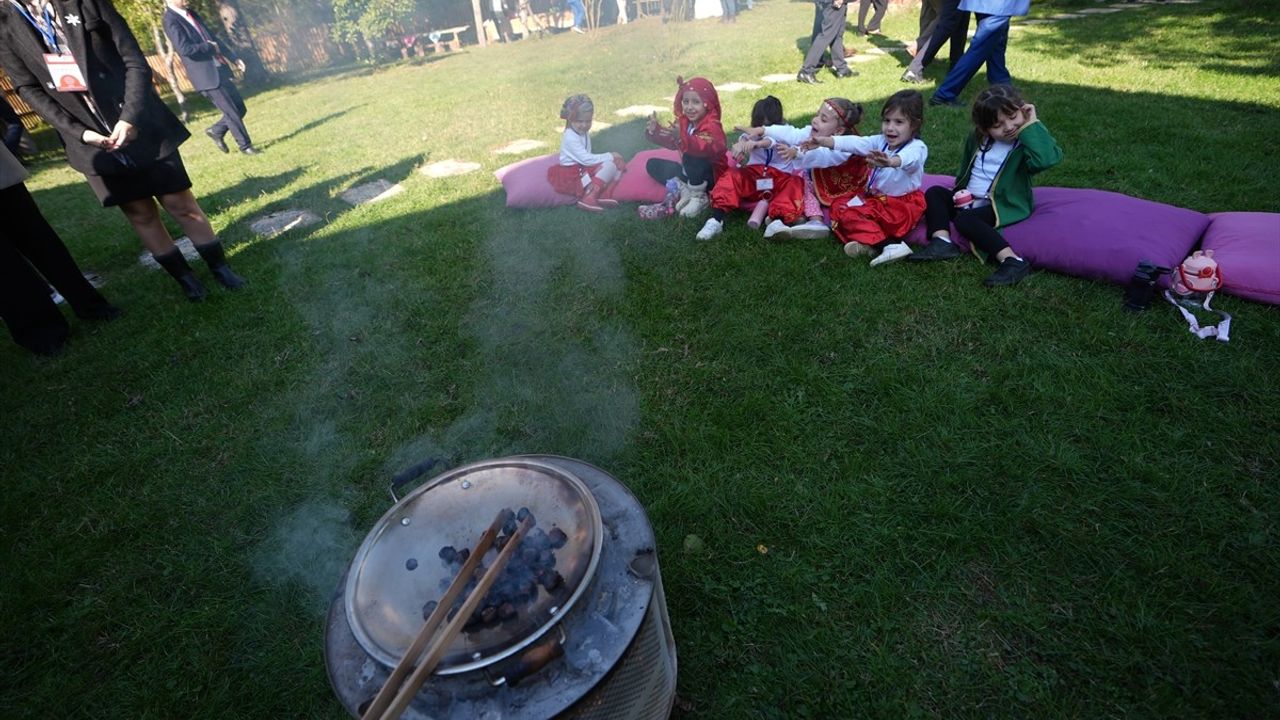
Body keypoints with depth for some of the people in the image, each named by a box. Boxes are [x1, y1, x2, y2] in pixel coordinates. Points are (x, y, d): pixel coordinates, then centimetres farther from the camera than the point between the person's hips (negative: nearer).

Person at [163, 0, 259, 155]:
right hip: (206, 76, -8)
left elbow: (212, 38, 22)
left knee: (241, 109, 11)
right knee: (232, 114, -4)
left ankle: (216, 131, 31)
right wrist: (212, 47, -11)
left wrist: (233, 58, 15)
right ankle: (245, 146, 11)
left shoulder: (192, 14, 15)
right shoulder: (170, 20, -11)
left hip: (220, 71, 8)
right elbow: (185, 49, -21)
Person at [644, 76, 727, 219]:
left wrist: (682, 137, -58)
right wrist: (655, 130, -8)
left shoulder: (711, 126, -24)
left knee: (690, 157, -39)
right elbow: (671, 142, 12)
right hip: (690, 172, 9)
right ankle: (684, 190, -10)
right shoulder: (684, 121, 1)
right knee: (652, 164, 6)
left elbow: (707, 148, -45)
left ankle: (698, 196, -19)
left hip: (711, 175, -9)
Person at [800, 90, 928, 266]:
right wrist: (824, 141, -27)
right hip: (875, 197, 9)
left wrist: (891, 161, -68)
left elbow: (909, 159, -42)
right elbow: (856, 142, -11)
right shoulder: (880, 141, 3)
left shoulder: (917, 147, -17)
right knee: (840, 208, -6)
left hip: (904, 203, -8)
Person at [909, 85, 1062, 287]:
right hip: (970, 200, 8)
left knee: (965, 219, -31)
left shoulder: (1028, 142, -13)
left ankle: (1012, 261, -38)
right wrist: (960, 191, 9)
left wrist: (1031, 125, -27)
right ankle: (942, 242, -25)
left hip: (1004, 206, -7)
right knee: (935, 193, -4)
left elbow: (1046, 160, -36)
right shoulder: (976, 138, 6)